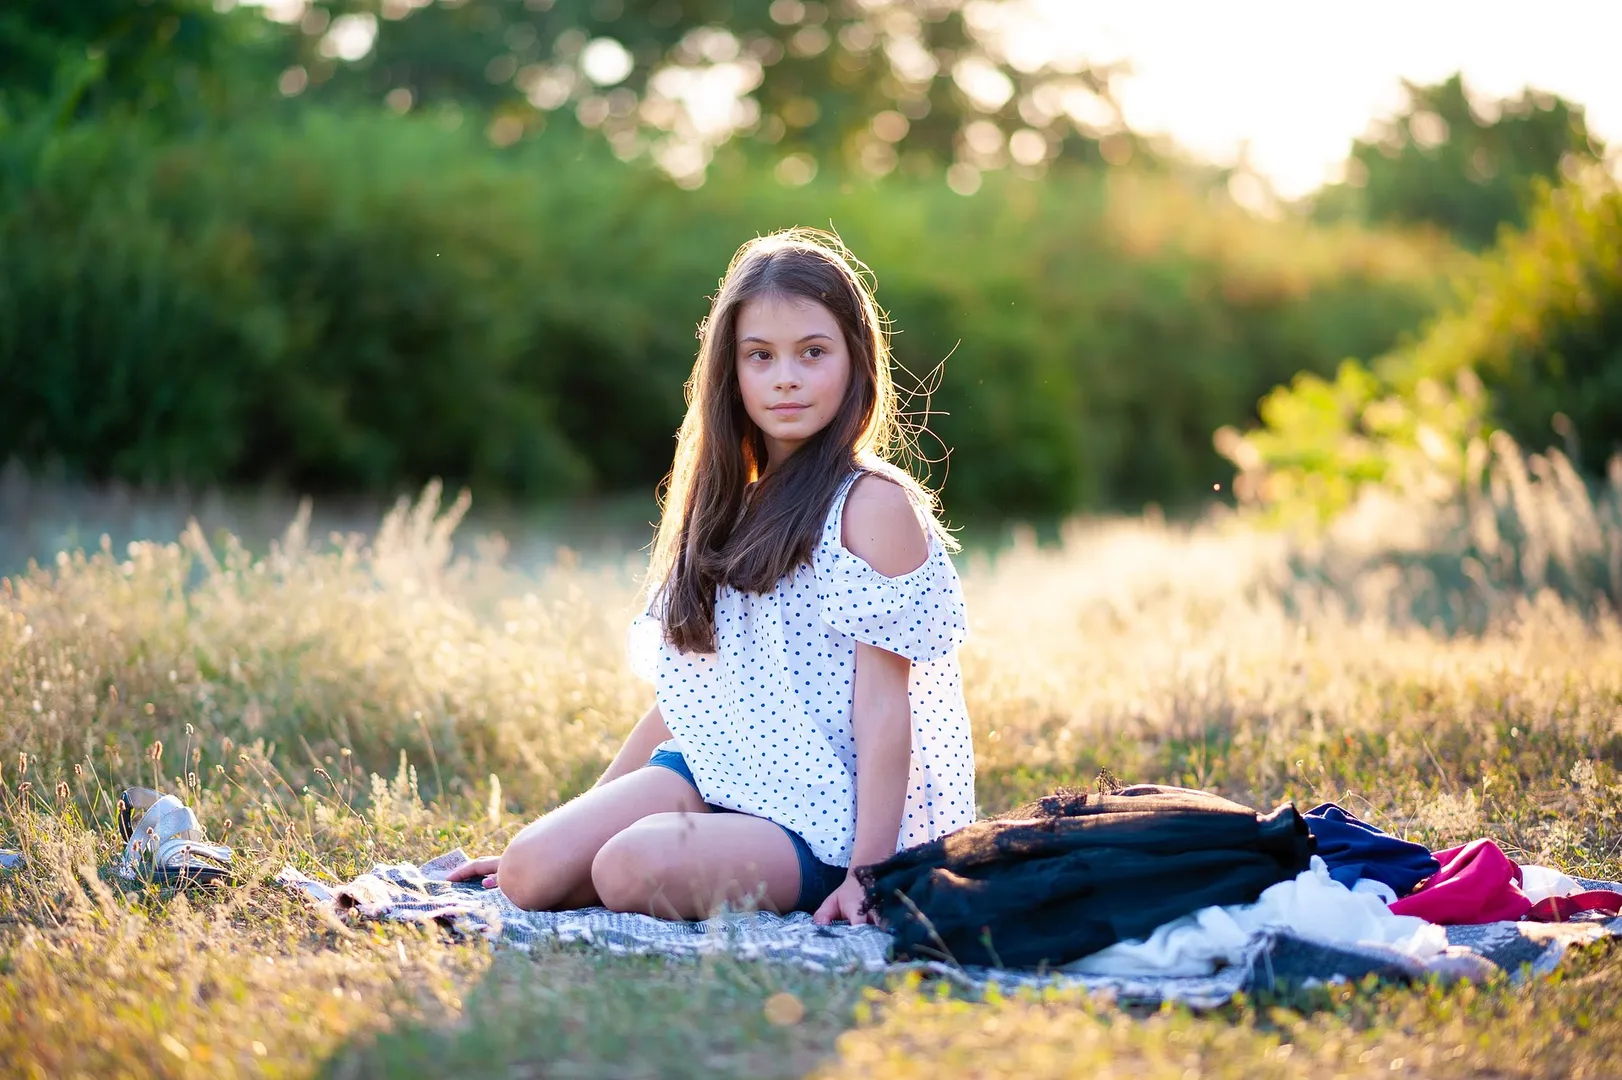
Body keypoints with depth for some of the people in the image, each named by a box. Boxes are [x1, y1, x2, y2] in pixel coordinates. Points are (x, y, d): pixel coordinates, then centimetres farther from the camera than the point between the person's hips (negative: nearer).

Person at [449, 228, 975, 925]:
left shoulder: (872, 506, -8)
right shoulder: (735, 505, 16)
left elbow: (884, 706, -13)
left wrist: (867, 874, -19)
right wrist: (593, 810, 17)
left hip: (822, 817, -7)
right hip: (712, 773, 7)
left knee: (631, 868, -32)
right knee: (532, 872, -16)